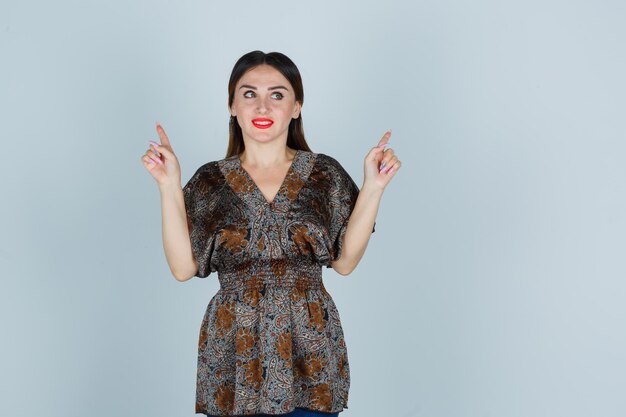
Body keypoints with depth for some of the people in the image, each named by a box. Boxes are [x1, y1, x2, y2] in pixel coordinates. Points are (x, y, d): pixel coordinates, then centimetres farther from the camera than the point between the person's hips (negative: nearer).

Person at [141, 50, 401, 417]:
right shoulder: (211, 181, 2)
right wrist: (169, 186, -9)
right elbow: (183, 267, -5)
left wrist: (373, 187, -8)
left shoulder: (325, 174, 1)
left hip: (310, 353, 0)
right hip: (234, 355, 0)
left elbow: (345, 261, -2)